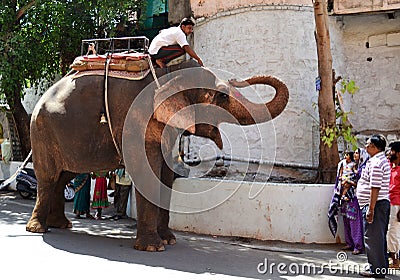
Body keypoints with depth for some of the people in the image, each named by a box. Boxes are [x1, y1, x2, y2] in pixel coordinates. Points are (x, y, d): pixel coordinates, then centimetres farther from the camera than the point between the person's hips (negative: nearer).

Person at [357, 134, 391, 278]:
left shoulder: (375, 163, -18)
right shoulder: (383, 160, 16)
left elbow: (375, 188, -23)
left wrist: (371, 209, -23)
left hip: (375, 204, -11)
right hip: (383, 203, 11)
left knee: (372, 237, -4)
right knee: (379, 236, 16)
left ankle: (376, 270, 2)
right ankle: (382, 267, 24)